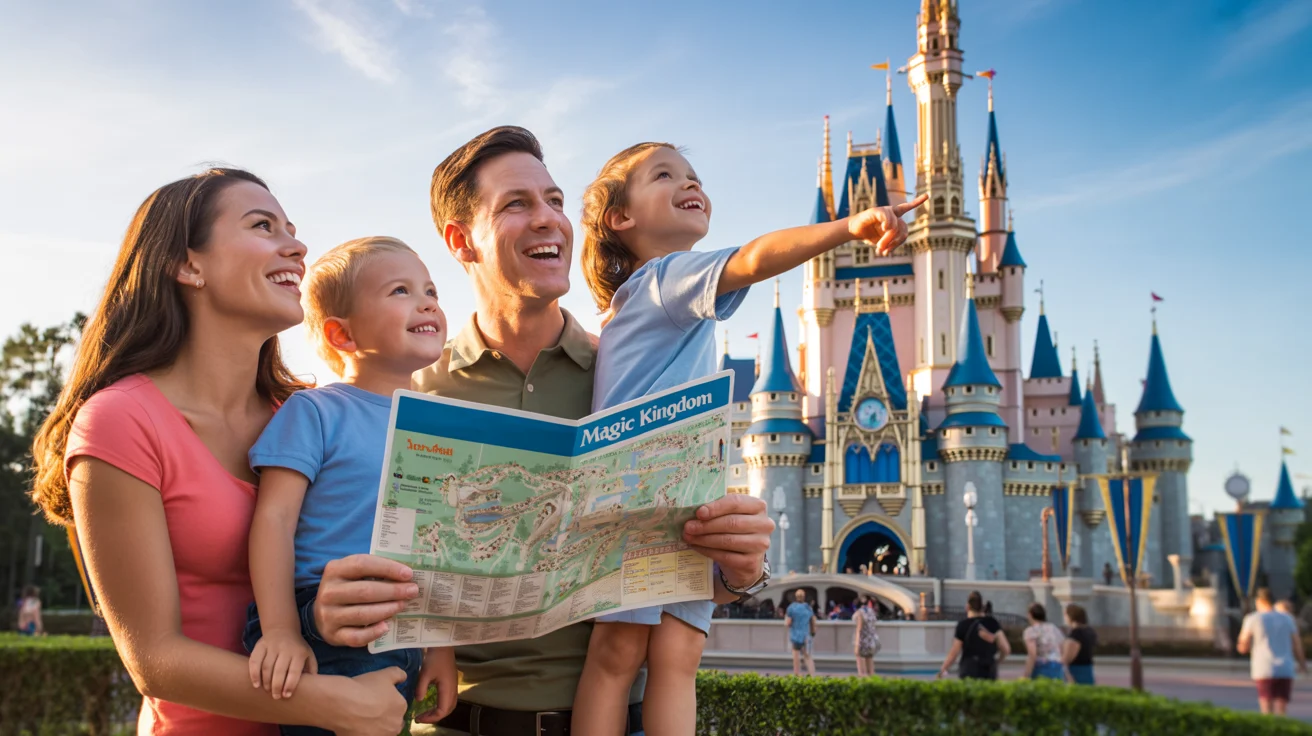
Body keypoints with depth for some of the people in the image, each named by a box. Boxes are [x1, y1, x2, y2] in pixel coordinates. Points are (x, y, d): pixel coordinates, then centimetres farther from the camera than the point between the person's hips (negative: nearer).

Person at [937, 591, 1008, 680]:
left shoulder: (963, 625, -6)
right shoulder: (992, 623, 4)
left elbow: (953, 653, -4)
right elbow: (1006, 649, 3)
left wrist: (943, 670, 8)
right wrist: (997, 661, 22)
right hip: (990, 673, 4)